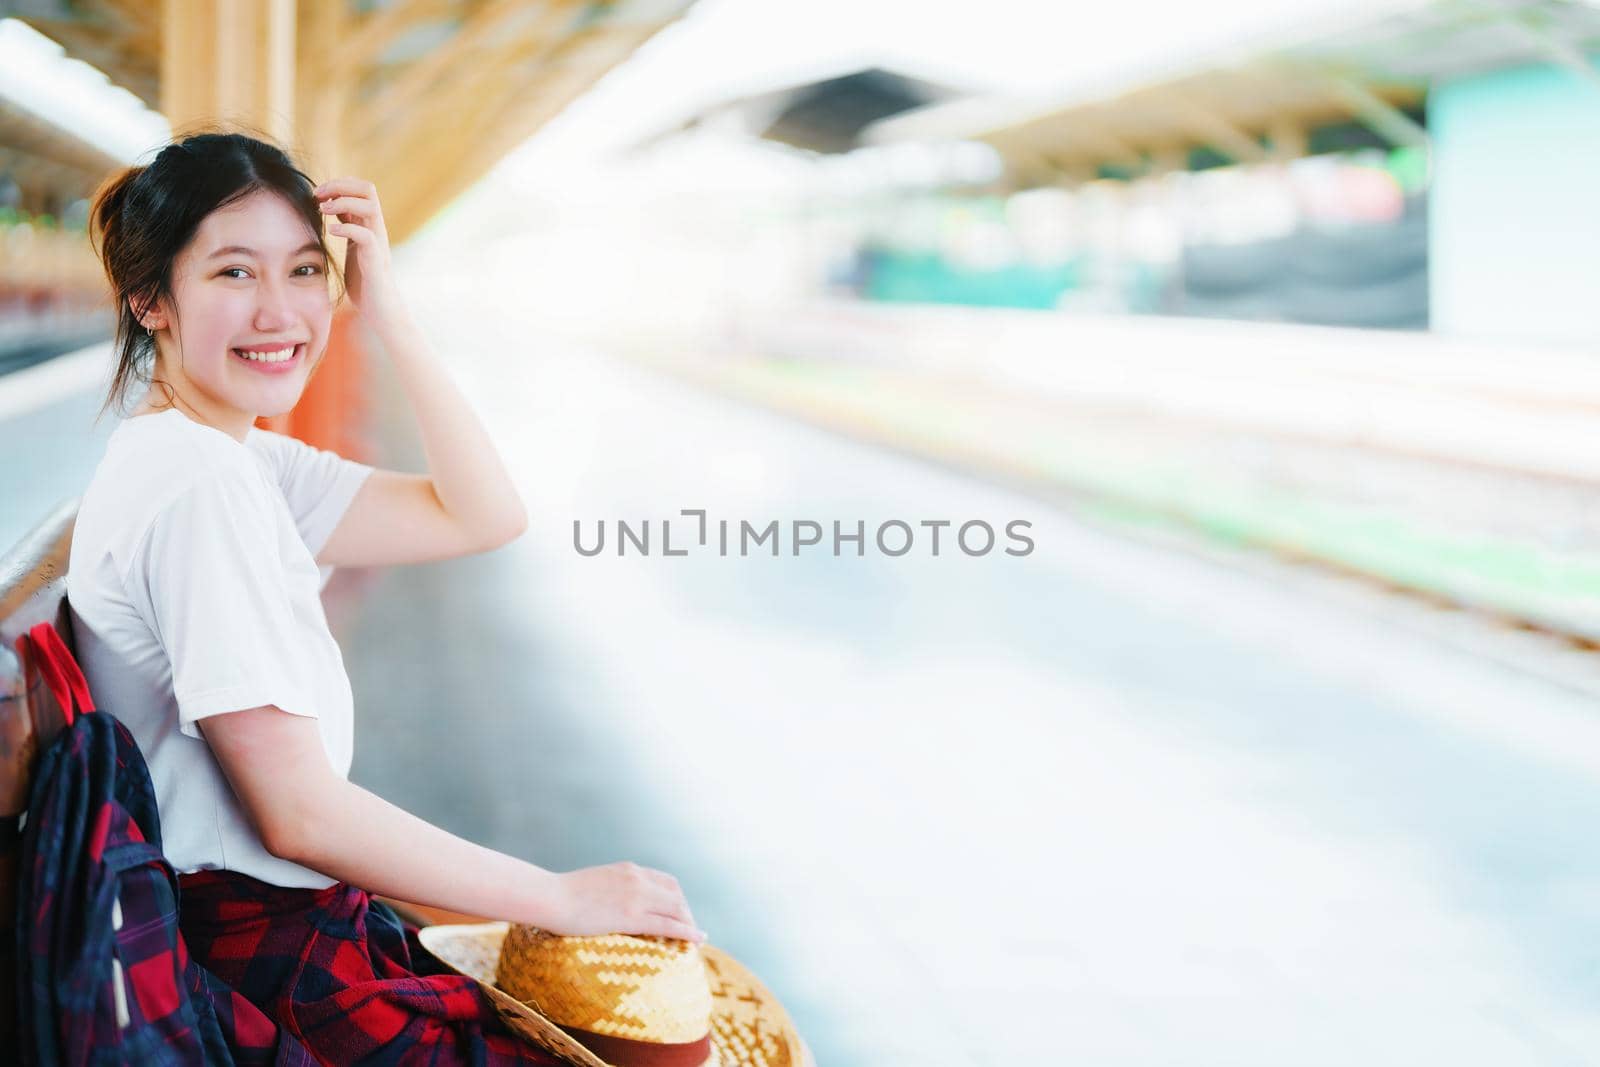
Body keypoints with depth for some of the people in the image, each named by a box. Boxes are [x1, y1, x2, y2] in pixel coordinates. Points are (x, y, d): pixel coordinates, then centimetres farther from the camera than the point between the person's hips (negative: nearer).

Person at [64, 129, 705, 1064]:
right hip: (262, 974, -9)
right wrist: (562, 898, -15)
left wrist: (389, 315, -1)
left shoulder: (242, 460, 8)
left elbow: (484, 516, 8)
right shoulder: (196, 485, -21)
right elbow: (299, 811, -22)